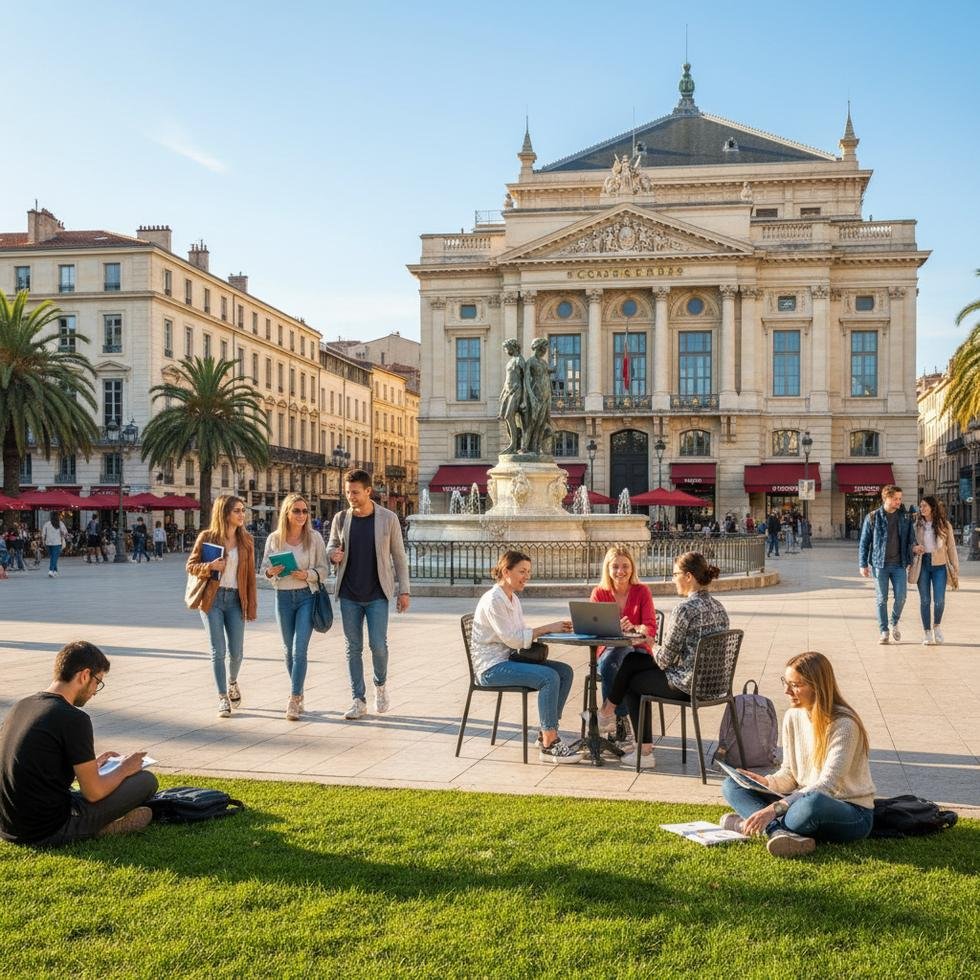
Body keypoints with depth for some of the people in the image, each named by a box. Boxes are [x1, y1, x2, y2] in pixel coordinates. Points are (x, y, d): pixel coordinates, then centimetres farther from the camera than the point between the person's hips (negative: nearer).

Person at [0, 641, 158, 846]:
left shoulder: (21, 706, 7)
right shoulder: (73, 719, -18)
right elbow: (94, 793, -13)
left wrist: (91, 764, 26)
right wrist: (123, 769, 7)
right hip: (47, 833, -8)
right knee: (145, 780, -1)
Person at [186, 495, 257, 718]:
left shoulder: (246, 540, 5)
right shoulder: (207, 537, -2)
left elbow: (250, 575, 6)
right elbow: (191, 566, 3)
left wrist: (251, 607, 2)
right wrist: (210, 567, -18)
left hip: (235, 599, 2)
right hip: (212, 598, -2)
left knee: (236, 652, 3)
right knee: (218, 651, -2)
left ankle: (232, 683, 34)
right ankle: (222, 698, 9)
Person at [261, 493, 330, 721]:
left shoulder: (314, 538, -4)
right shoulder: (274, 538, 0)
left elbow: (324, 570, -1)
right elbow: (264, 567, 8)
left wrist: (307, 574, -19)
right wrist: (270, 571, -14)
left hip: (307, 596, -2)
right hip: (283, 597, 3)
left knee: (299, 649, -11)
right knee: (289, 650, 12)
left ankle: (294, 700, -8)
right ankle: (298, 693, 29)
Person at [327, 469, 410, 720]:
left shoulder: (388, 518, -3)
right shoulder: (341, 518, 2)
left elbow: (399, 556, 2)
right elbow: (331, 546, 15)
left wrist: (403, 590, -1)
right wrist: (333, 554, -10)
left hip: (377, 595, -2)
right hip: (349, 595, 3)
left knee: (378, 644, -8)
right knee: (353, 648, 5)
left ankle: (381, 684, 21)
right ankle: (358, 701, 14)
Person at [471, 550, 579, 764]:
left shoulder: (513, 599, 15)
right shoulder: (493, 600, -16)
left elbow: (522, 632, 12)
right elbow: (512, 639, -20)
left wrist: (555, 628, -4)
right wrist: (547, 628, -20)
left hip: (509, 659, 10)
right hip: (491, 667, -10)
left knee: (565, 671, -4)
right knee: (549, 677, -26)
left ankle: (547, 733, 1)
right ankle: (548, 746, -22)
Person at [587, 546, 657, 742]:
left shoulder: (641, 591, -1)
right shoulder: (599, 593, 2)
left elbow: (651, 629, -9)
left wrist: (634, 628, -32)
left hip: (637, 649, -1)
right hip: (609, 649, 1)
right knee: (608, 665, -35)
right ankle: (621, 718, -26)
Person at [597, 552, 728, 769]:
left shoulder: (685, 608, -20)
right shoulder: (718, 607, 7)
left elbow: (665, 659, -17)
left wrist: (653, 649, 5)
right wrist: (658, 652, 16)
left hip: (688, 684, -9)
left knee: (632, 682, 16)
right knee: (632, 660, 18)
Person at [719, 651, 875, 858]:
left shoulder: (844, 724, -20)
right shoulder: (792, 717, 2)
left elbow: (826, 785, -28)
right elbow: (789, 775, 8)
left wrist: (773, 809, -35)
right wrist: (766, 782, -15)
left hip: (853, 813, -7)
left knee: (813, 802, -43)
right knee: (731, 785, -5)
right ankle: (779, 832, -30)